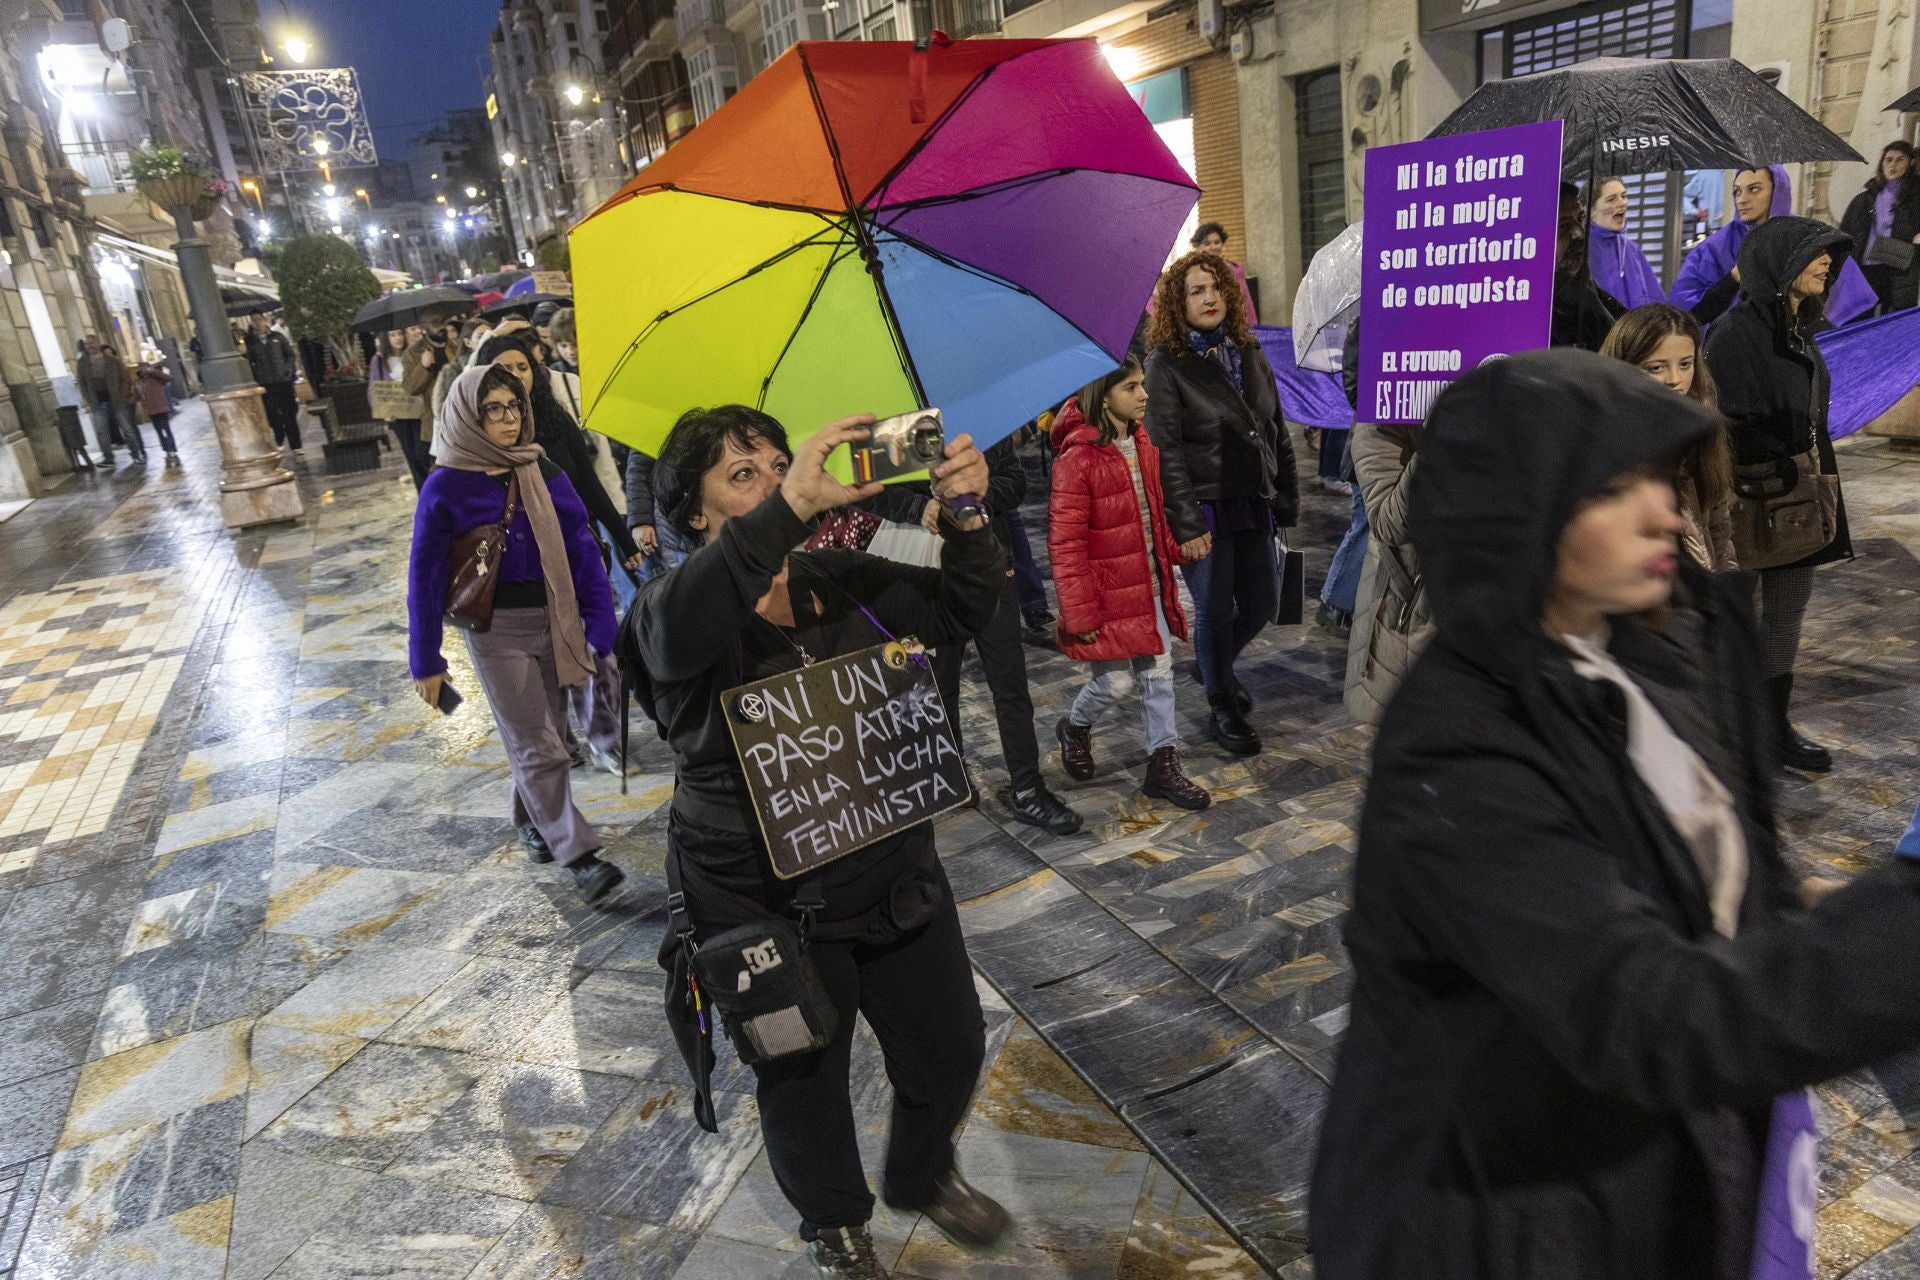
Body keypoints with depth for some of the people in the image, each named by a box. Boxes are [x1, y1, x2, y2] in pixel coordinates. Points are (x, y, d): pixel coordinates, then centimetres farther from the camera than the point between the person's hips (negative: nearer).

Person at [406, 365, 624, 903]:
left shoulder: (543, 473, 1)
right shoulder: (446, 486, -8)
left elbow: (581, 549, 1)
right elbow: (426, 576, -3)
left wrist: (602, 626, -4)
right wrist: (426, 662, -1)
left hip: (554, 621, 4)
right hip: (497, 631, -4)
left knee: (546, 733, 15)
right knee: (538, 746, -3)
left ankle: (532, 819, 39)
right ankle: (578, 854, 3)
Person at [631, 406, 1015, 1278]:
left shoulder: (843, 580, 1)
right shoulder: (671, 609, -14)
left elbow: (960, 613, -4)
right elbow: (675, 632, -39)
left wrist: (963, 520, -25)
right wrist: (792, 507, -50)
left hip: (896, 877, 5)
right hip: (770, 909, -4)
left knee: (950, 1050, 20)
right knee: (804, 1083, 18)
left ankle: (924, 1176, 53)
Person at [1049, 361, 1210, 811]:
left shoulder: (1143, 446, 6)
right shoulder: (1077, 459, -17)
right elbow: (1065, 544, -17)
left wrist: (1172, 550, 4)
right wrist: (1080, 614, -17)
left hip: (1151, 589, 7)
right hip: (1109, 597, -7)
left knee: (1158, 675, 10)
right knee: (1115, 681, 2)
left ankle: (1164, 764, 21)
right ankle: (1075, 728, 33)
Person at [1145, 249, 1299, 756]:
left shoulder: (1249, 353, 10)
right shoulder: (1165, 364, -9)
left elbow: (1276, 431, 14)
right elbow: (1165, 452, -14)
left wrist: (1287, 497, 9)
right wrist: (1186, 525, -19)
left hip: (1253, 505, 6)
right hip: (1205, 510, -6)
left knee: (1261, 605, 12)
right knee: (1216, 611, 2)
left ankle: (1217, 669, 41)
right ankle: (1223, 708, 22)